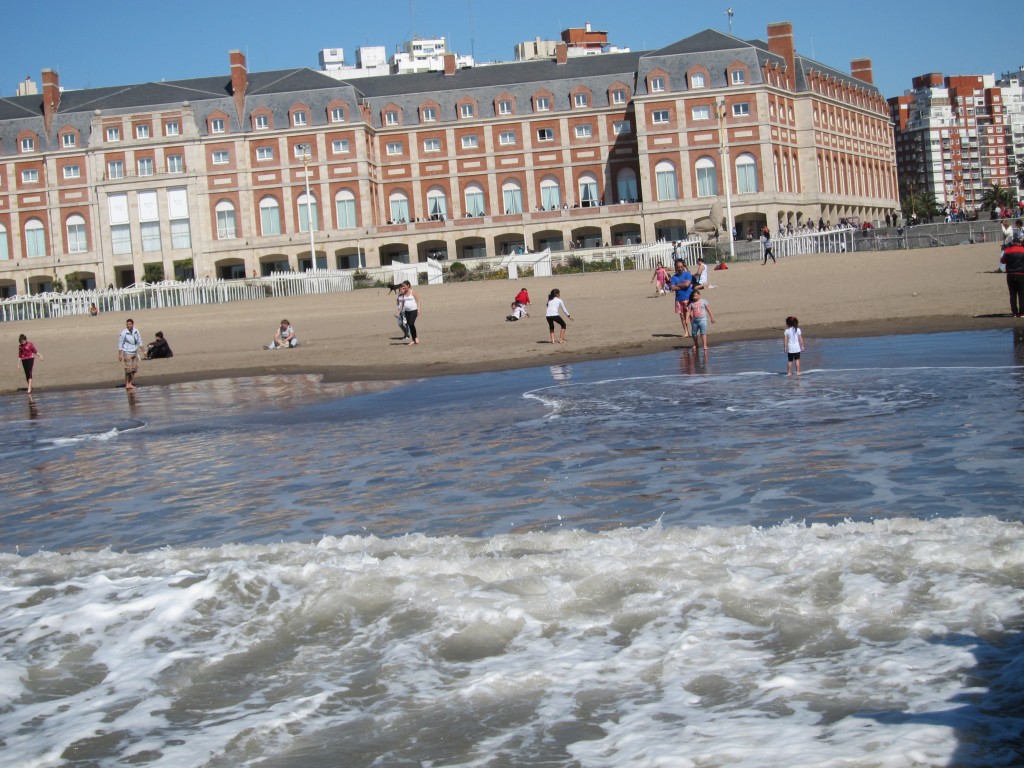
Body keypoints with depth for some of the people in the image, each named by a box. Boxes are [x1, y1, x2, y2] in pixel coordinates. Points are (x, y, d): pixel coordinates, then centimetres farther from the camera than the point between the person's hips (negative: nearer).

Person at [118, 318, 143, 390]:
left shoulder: (136, 331, 1)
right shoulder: (124, 333, -13)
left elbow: (139, 341, 12)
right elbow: (120, 344, -9)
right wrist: (120, 355, -10)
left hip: (135, 352, 5)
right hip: (127, 353, -5)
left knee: (134, 369, 6)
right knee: (128, 369, -7)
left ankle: (130, 383, 14)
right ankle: (127, 384, 1)